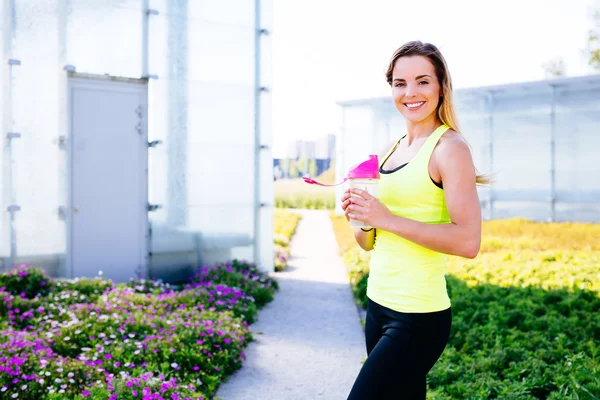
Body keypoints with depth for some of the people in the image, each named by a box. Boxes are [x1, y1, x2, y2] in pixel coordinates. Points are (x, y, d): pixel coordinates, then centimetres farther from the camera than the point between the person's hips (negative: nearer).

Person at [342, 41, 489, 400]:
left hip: (418, 318, -7)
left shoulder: (450, 147, -11)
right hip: (378, 304, 7)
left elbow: (468, 241, -21)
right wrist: (360, 216, -6)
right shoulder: (387, 152, 10)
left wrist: (386, 218, -20)